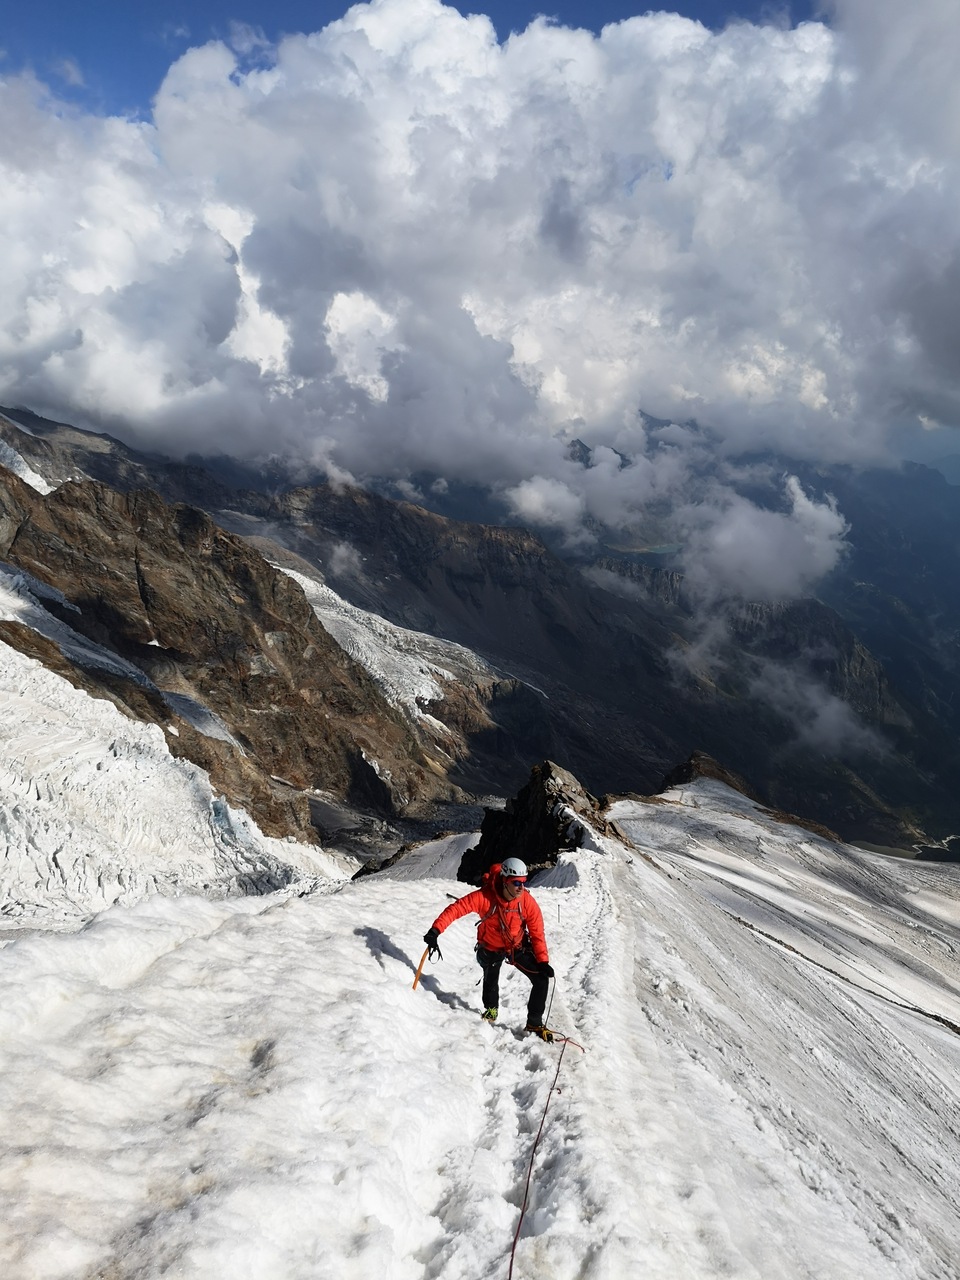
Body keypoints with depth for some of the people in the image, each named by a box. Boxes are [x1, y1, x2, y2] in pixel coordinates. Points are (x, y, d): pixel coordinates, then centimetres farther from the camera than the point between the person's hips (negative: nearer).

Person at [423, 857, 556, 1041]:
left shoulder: (528, 903, -26)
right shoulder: (485, 896, -33)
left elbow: (537, 934, -17)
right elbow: (456, 909, -34)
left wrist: (543, 961, -25)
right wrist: (435, 930, -44)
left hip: (518, 947, 1)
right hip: (490, 948, -1)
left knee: (542, 979, -10)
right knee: (490, 980, 19)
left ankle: (534, 1023, 11)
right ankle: (491, 1010, 54)